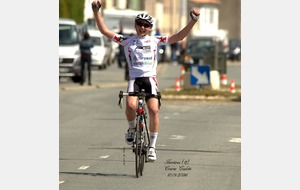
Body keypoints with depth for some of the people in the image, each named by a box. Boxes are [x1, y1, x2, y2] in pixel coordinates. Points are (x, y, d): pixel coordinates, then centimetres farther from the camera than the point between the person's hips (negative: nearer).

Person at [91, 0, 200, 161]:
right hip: (134, 79, -1)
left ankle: (152, 146, -4)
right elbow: (104, 31, 8)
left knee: (154, 110, -16)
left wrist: (193, 21, 2)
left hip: (150, 79, 1)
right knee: (131, 105, -28)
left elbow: (178, 37, 11)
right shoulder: (127, 41, 13)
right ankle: (131, 128, 5)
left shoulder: (155, 41, 14)